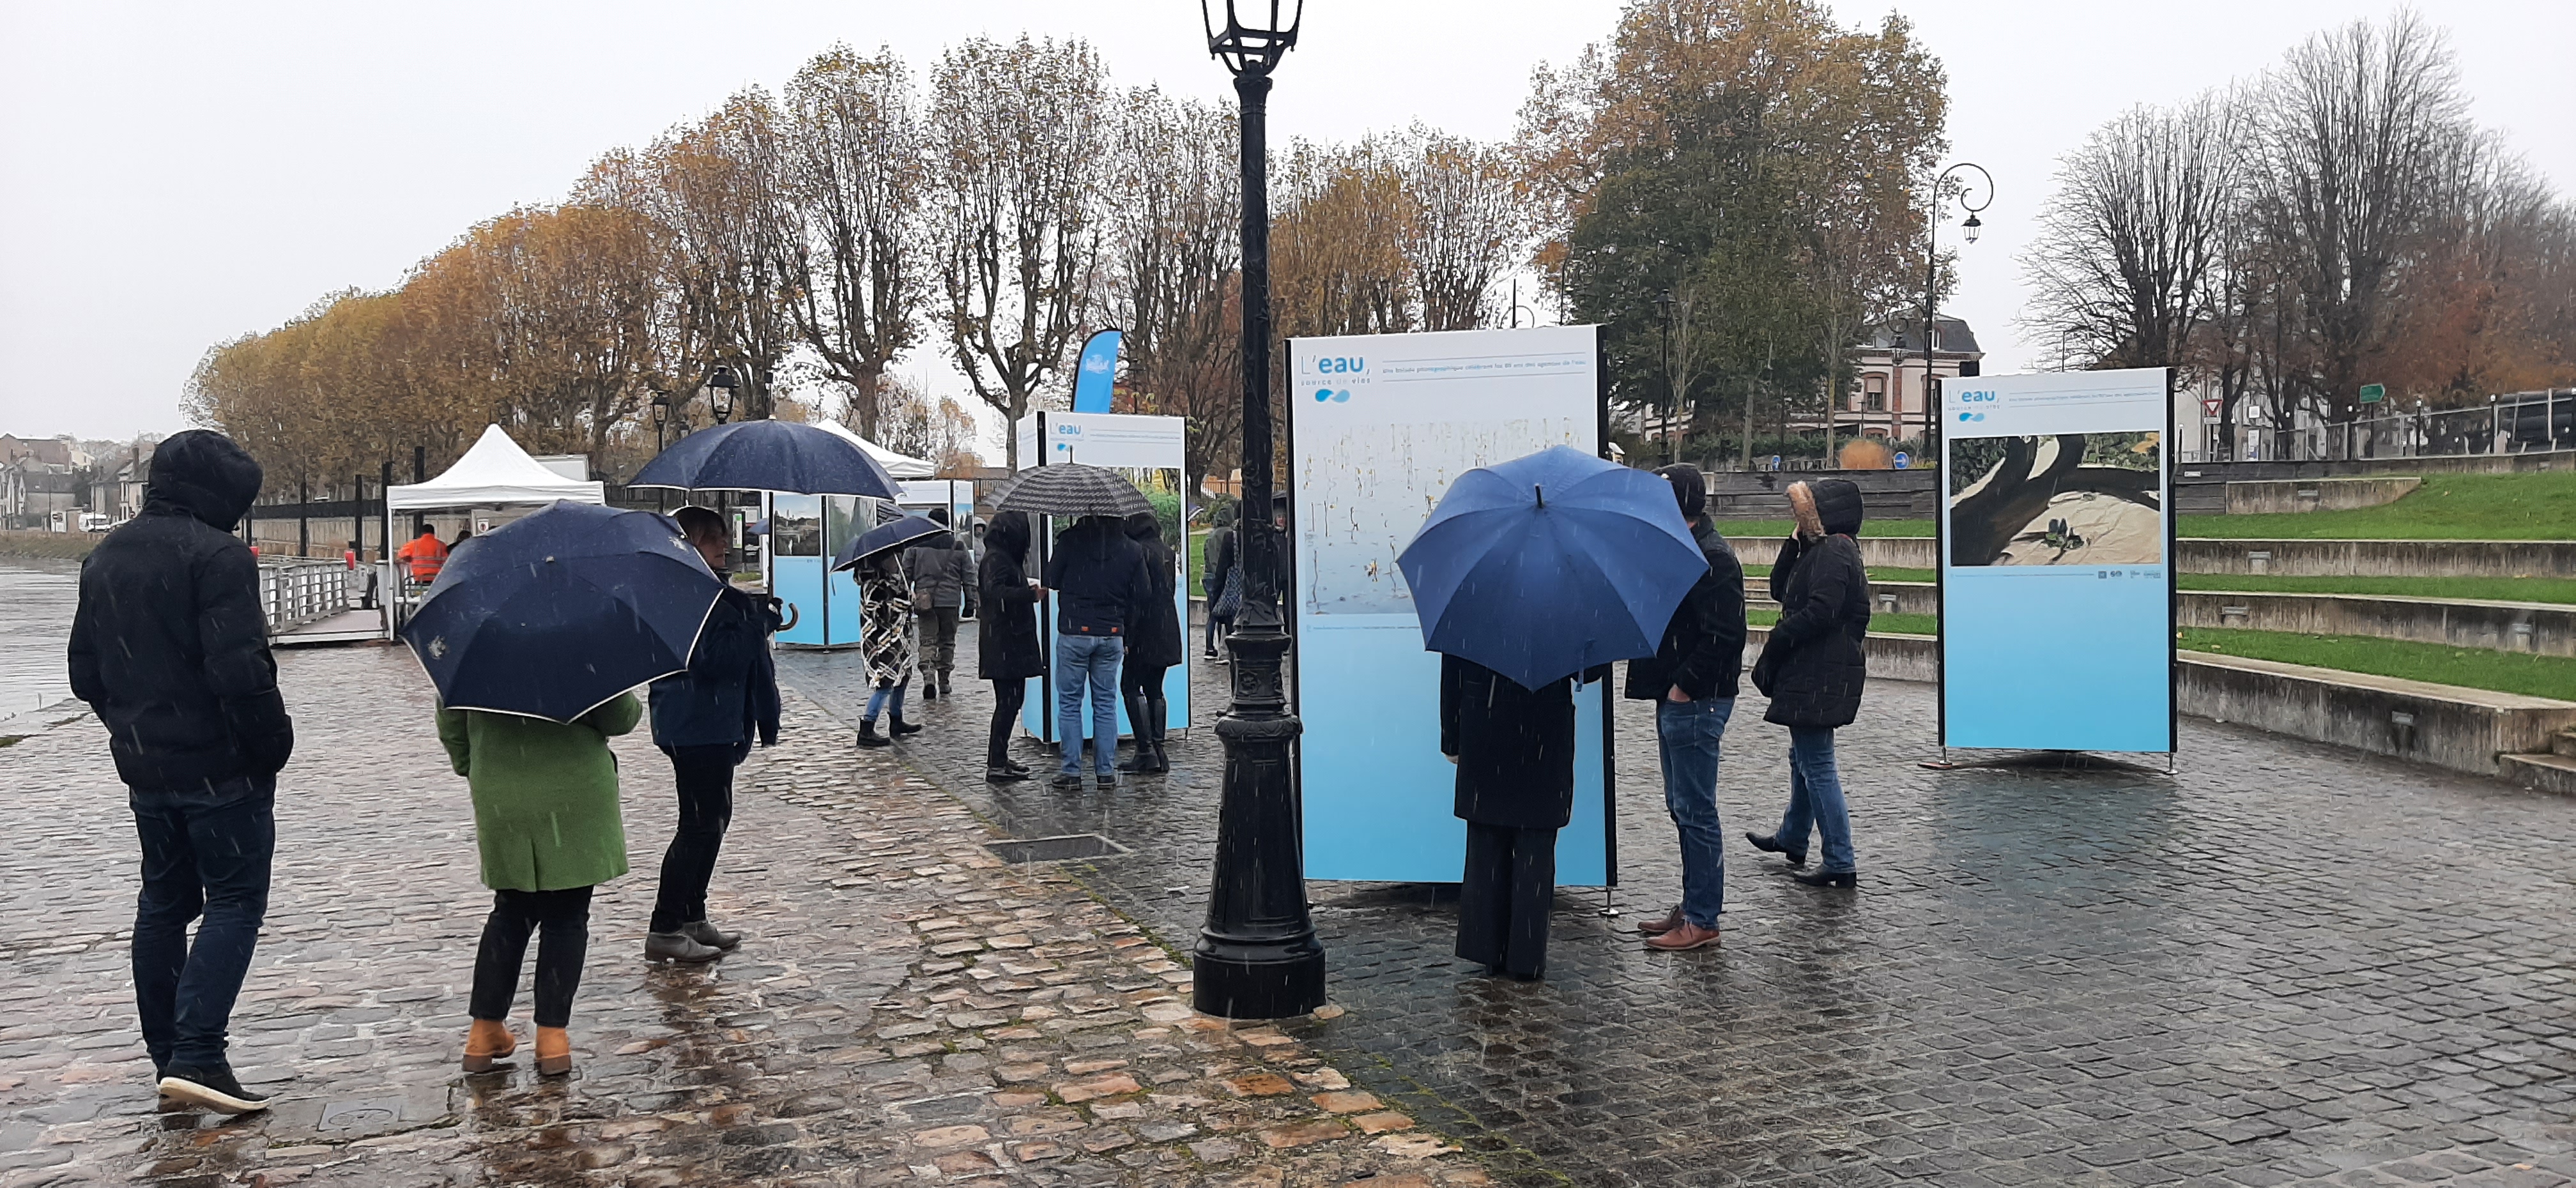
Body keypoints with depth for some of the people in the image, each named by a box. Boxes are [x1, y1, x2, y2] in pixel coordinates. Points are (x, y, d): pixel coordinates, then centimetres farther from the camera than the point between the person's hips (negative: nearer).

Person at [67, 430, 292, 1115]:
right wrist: (272, 744, -13)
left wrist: (132, 729, 20)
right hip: (220, 768, -8)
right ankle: (196, 1055, -11)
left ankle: (166, 1055, 22)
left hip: (144, 768, 8)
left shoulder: (103, 558, 12)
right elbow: (240, 669, -24)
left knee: (164, 903, 16)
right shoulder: (217, 555, -16)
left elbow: (86, 672, 16)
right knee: (235, 902, -2)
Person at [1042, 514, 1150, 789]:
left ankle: (1071, 771, 6)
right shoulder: (1132, 550, 0)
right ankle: (1105, 771, 11)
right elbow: (1139, 597, 5)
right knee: (1106, 703, 10)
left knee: (1069, 703, 6)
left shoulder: (1070, 540, -7)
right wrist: (1127, 638, 14)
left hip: (1074, 633, -2)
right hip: (1112, 634, 2)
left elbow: (1052, 581, 0)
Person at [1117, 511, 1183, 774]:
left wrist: (1128, 634, -16)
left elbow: (1138, 594, -17)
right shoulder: (1166, 551, 11)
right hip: (1168, 632, 8)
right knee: (1154, 689, 13)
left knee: (1130, 687, -3)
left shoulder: (1139, 551, -13)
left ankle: (1146, 751, -10)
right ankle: (1159, 749, 11)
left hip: (1146, 632, -8)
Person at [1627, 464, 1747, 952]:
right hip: (1675, 699, 11)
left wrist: (1685, 686, -19)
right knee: (1683, 807, 16)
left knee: (1695, 811, -4)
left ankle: (1702, 921, 3)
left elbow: (1725, 636, -23)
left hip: (1696, 704, -10)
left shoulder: (1712, 558, -16)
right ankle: (1693, 907, 25)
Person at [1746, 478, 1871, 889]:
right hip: (1811, 674, 11)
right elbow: (1780, 590, 16)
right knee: (1803, 758, 24)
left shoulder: (1833, 552, -16)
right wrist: (1796, 543, 7)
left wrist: (1775, 644, -15)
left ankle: (1840, 863, -5)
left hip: (1820, 677, -11)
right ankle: (1792, 838, 40)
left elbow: (1819, 613, -25)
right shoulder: (1819, 550, 16)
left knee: (1816, 763, -8)